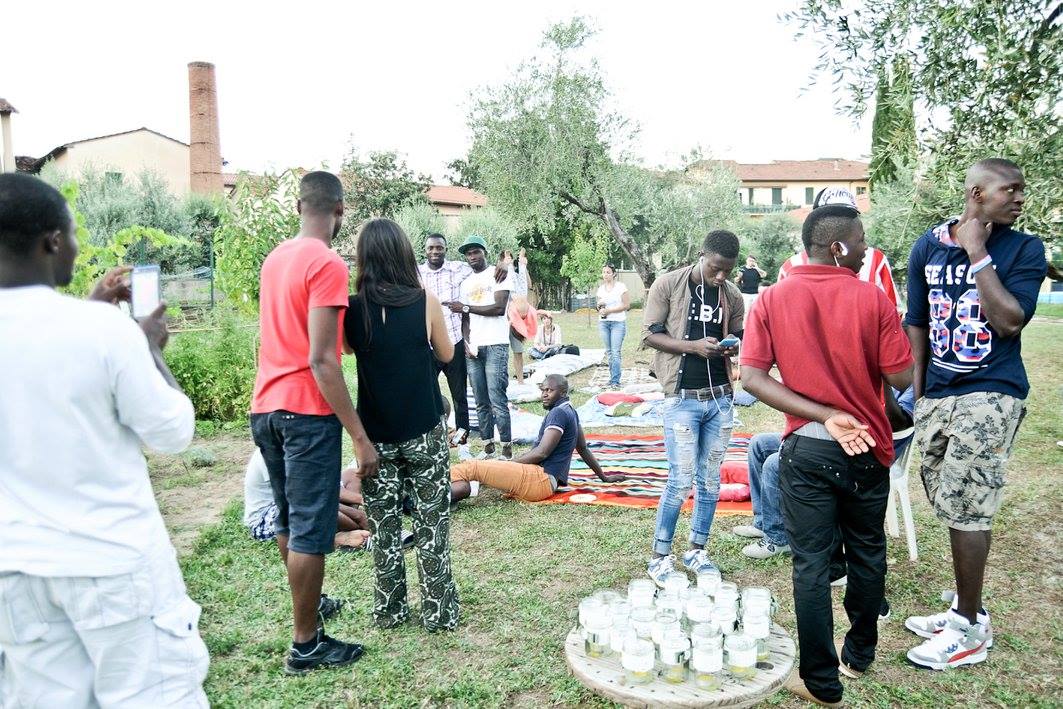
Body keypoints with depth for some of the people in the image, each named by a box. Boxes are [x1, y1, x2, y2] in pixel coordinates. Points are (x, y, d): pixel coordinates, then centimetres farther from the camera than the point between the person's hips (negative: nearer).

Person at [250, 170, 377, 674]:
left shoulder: (275, 258, 11)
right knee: (311, 531, 1)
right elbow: (320, 360, -20)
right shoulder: (327, 264, -14)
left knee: (288, 520, 21)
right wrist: (360, 436, -19)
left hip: (265, 407, 9)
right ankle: (305, 645, 11)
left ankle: (307, 606, 39)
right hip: (307, 411, -9)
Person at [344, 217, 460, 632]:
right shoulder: (424, 301, -11)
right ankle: (438, 612, 17)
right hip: (424, 432, -1)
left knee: (383, 526, 14)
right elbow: (446, 354, 3)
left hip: (375, 434, 2)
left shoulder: (354, 309, -7)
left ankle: (388, 611, 24)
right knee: (431, 522, 10)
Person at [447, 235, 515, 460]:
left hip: (495, 346, -6)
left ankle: (507, 449, -6)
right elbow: (465, 318, 17)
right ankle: (487, 446, 10)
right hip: (472, 348, 6)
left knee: (497, 400, -11)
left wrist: (466, 307, -8)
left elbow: (499, 308, -12)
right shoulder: (465, 283, 18)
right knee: (481, 402, 5)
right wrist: (466, 342, 0)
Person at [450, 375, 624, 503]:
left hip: (541, 479, -10)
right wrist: (603, 477, 36)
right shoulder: (570, 411, 20)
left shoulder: (559, 413, -10)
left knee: (470, 468, -24)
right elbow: (584, 449, 26)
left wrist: (508, 463, -7)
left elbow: (541, 453, -15)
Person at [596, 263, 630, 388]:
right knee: (609, 352, 7)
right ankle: (613, 377, 14)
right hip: (603, 322, 5)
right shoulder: (601, 288, 12)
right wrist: (599, 306, -4)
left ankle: (615, 381, -9)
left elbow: (626, 305, -7)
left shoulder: (621, 287, -4)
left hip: (618, 322, -5)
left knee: (615, 352, -10)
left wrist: (608, 310, -11)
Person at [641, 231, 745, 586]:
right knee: (681, 480, -5)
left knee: (710, 480, 10)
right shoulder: (668, 284, -6)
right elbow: (650, 334, -6)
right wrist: (693, 346, -19)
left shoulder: (733, 295, 5)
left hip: (720, 397, 5)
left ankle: (697, 551, 25)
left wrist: (732, 347, -8)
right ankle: (660, 557, 9)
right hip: (683, 398, -4)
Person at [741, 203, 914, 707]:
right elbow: (902, 379, -10)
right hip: (866, 449, 0)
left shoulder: (772, 300, -4)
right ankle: (860, 654, 37)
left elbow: (752, 378, -12)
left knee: (811, 564, 7)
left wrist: (823, 416, -13)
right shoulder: (871, 298, -10)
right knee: (867, 553, 20)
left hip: (806, 449, 0)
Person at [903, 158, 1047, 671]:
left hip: (991, 396, -4)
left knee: (963, 508, -5)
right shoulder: (928, 247, 6)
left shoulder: (1023, 249, -3)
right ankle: (965, 609, 29)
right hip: (937, 394, 4)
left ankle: (969, 631, 10)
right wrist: (916, 394, 9)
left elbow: (1010, 321, -17)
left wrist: (977, 254, -14)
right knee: (952, 506, 12)